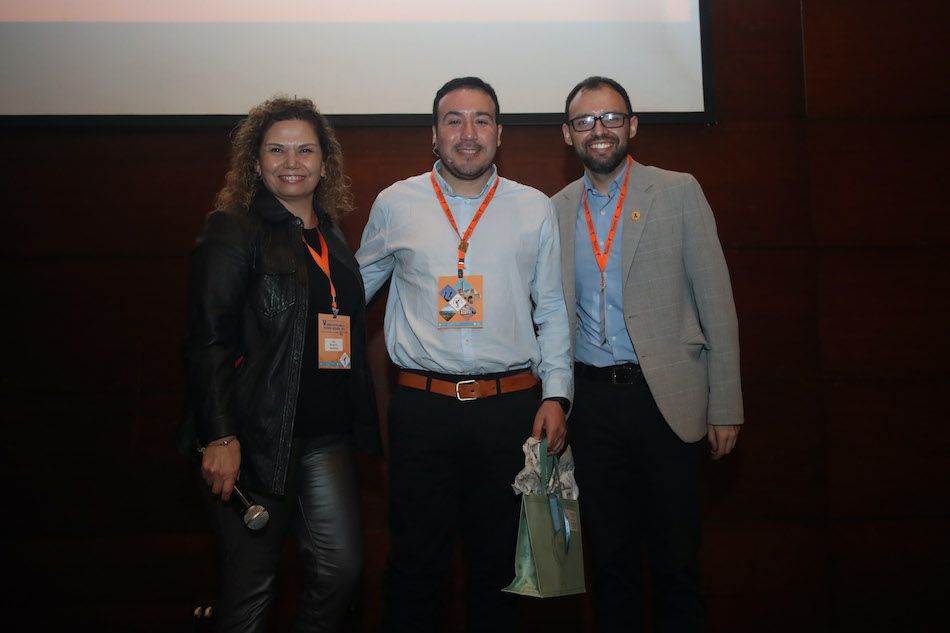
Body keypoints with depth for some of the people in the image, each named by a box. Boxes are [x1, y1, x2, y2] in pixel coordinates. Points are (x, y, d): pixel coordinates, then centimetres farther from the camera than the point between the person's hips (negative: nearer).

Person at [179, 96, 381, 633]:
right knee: (252, 582, 5)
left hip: (327, 435, 6)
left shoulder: (333, 236, 13)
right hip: (257, 438, -6)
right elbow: (208, 339, -12)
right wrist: (219, 437, -19)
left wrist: (358, 422, 13)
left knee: (343, 568, 6)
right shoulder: (234, 230, -7)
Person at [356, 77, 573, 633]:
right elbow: (355, 288, 18)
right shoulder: (395, 204, 6)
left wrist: (556, 395, 0)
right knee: (416, 564, 7)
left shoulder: (536, 209, 6)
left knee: (498, 564, 12)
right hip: (422, 406, 0)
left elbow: (553, 311, 8)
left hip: (511, 405, 1)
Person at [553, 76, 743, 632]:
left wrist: (726, 406, -6)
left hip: (666, 397, -2)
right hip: (591, 399, 3)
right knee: (610, 559, 13)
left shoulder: (679, 192, 1)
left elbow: (715, 300, -2)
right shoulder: (556, 210, 10)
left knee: (676, 560, 5)